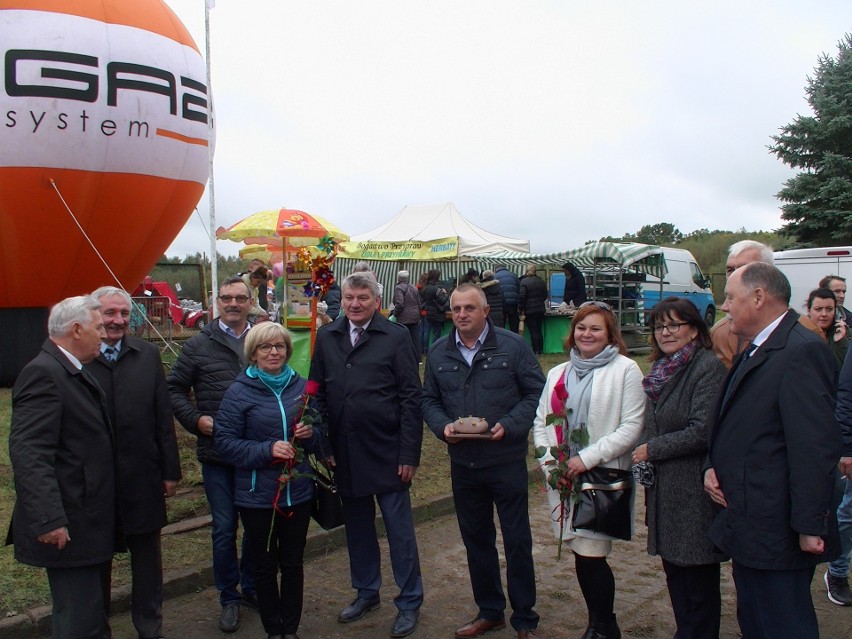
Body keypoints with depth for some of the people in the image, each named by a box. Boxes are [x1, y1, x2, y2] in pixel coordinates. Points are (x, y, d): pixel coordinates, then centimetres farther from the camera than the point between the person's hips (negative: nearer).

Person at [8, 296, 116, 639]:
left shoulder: (73, 372, 12)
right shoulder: (43, 373, -18)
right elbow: (28, 453, -25)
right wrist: (49, 520, -29)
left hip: (90, 521, 10)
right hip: (69, 527, -10)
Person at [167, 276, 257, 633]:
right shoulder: (198, 346, 1)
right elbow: (175, 389, 6)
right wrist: (196, 419, -8)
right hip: (217, 454, -2)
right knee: (224, 528, 7)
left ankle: (251, 588, 32)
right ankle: (229, 598, 24)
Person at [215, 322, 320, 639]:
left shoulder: (300, 386, 3)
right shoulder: (239, 391, -9)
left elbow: (316, 434, 14)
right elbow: (225, 442, -11)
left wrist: (310, 434, -9)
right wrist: (267, 450, -23)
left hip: (298, 491, 3)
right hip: (257, 494, -3)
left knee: (293, 563, 13)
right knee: (265, 565, 12)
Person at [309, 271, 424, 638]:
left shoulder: (396, 338, -6)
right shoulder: (326, 338, 6)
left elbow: (411, 398, -8)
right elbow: (318, 392, 10)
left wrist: (409, 454, -11)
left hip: (387, 453, -4)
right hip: (345, 453, 4)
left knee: (399, 529, 5)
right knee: (357, 526, 16)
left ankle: (410, 603, 21)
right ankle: (366, 592, 35)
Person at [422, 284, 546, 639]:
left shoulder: (513, 346, -7)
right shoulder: (438, 352, 5)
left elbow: (536, 393, -5)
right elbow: (429, 400, 10)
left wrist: (509, 425, -18)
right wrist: (443, 426, -9)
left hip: (507, 460, -4)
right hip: (462, 462, 4)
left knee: (517, 540, 6)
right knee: (476, 539, 15)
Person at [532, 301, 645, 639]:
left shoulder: (625, 370, -4)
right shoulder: (558, 373, 14)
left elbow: (632, 426, -11)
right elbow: (541, 422, 13)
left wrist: (587, 458, -16)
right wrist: (549, 461, -3)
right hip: (562, 478, 5)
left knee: (590, 554, -6)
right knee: (581, 554, 10)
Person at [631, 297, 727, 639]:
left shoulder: (708, 367, -14)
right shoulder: (663, 369, 11)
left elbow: (702, 432, -20)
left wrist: (652, 450, -12)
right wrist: (643, 461, 7)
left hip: (694, 490, -8)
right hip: (664, 489, 8)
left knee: (698, 582, 5)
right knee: (675, 573, 18)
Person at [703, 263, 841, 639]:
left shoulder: (802, 352, -18)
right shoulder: (755, 352, 14)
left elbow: (815, 448, -23)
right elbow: (729, 425, 21)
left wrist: (810, 526, -22)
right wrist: (711, 467, 3)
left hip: (776, 533, -10)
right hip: (749, 528, 10)